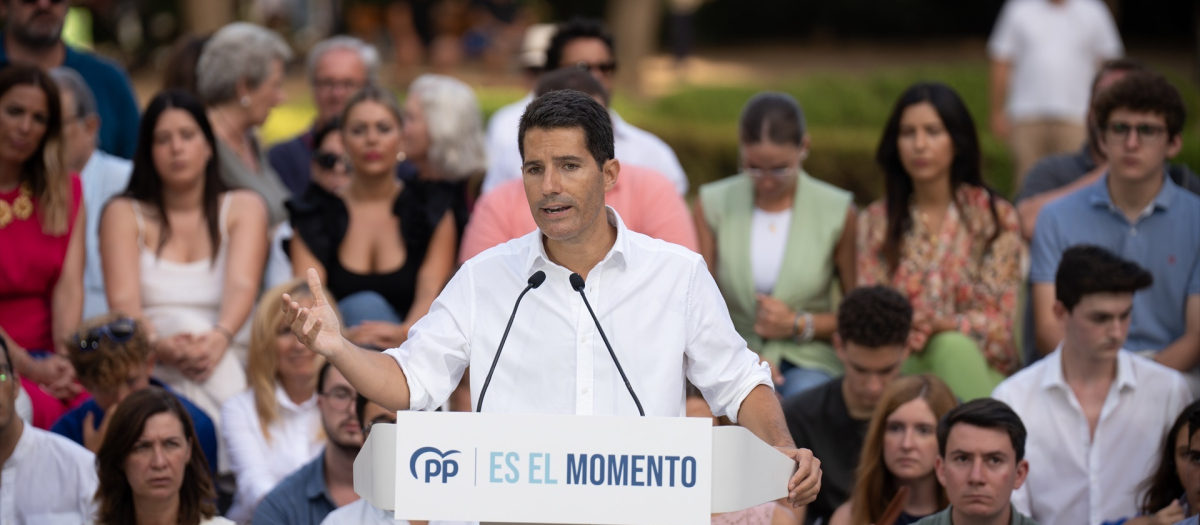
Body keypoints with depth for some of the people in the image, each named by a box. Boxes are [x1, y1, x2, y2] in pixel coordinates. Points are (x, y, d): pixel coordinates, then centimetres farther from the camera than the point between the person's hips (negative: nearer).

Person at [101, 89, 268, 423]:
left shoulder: (243, 207, 14)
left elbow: (242, 285, -7)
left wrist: (220, 337, -31)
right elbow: (123, 301, -6)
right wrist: (159, 345, -30)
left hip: (228, 358, 1)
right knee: (184, 322, -35)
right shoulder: (124, 214, 12)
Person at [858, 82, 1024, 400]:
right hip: (903, 364, 0)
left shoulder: (996, 216, 7)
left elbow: (998, 321, -1)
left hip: (982, 368, 0)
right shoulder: (874, 222, 14)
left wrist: (942, 326, -21)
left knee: (951, 348, -35)